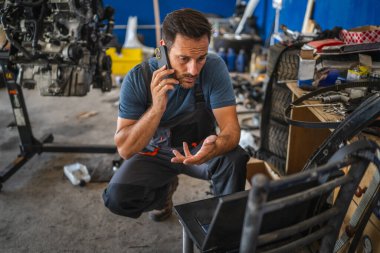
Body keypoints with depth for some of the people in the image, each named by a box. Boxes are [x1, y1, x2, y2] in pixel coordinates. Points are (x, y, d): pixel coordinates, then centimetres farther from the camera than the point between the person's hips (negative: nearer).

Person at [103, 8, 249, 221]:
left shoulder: (214, 67, -23)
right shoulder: (138, 78, -24)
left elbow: (231, 128, -26)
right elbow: (125, 150, -25)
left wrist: (214, 147, -50)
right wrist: (157, 108, -40)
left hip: (199, 147, 0)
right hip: (156, 152, 1)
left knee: (235, 160, -31)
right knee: (117, 198, -21)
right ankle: (164, 189, 13)